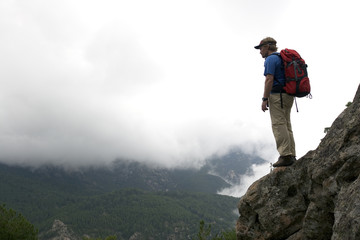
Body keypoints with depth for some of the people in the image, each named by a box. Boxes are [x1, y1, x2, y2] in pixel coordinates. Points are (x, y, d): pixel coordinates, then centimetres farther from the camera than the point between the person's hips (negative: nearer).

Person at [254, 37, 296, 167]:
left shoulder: (271, 59, -8)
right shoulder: (282, 58, 22)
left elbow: (269, 80, -17)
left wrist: (265, 99, -17)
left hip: (277, 95, -10)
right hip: (287, 95, 10)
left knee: (279, 125, -10)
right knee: (286, 125, 10)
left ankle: (285, 156, -14)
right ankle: (291, 155, 9)